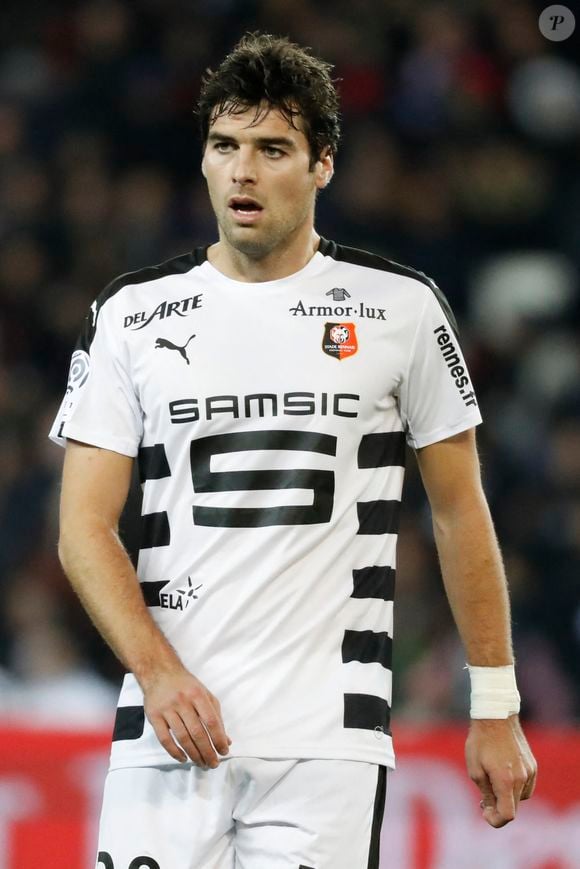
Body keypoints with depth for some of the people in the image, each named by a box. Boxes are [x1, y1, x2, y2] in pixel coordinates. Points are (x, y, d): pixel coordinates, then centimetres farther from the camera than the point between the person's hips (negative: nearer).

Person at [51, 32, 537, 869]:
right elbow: (85, 530, 4)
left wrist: (496, 709, 7)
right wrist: (159, 673, -11)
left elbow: (460, 513, 10)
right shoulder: (134, 315, 7)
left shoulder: (399, 307, 5)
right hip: (167, 730, 2)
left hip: (328, 737, -1)